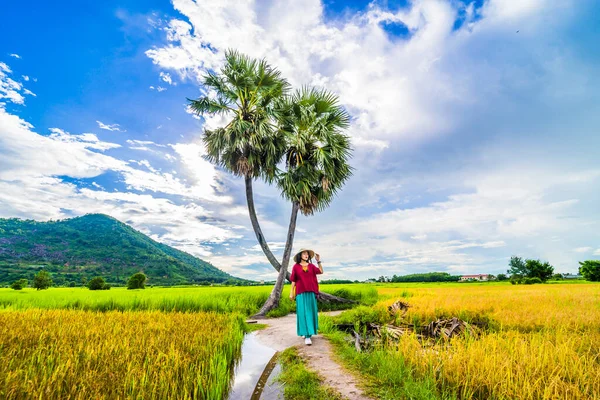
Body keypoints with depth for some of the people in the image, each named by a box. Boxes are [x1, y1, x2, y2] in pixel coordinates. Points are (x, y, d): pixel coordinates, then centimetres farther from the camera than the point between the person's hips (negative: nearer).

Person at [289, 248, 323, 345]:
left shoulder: (311, 266, 7)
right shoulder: (296, 267, 0)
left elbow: (321, 271, -4)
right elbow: (293, 280, 1)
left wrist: (319, 261, -9)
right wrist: (291, 293, -1)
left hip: (311, 293, 3)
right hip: (301, 293, -3)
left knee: (310, 312, 7)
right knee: (303, 313, -7)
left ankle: (309, 331, 25)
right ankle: (307, 336, -6)